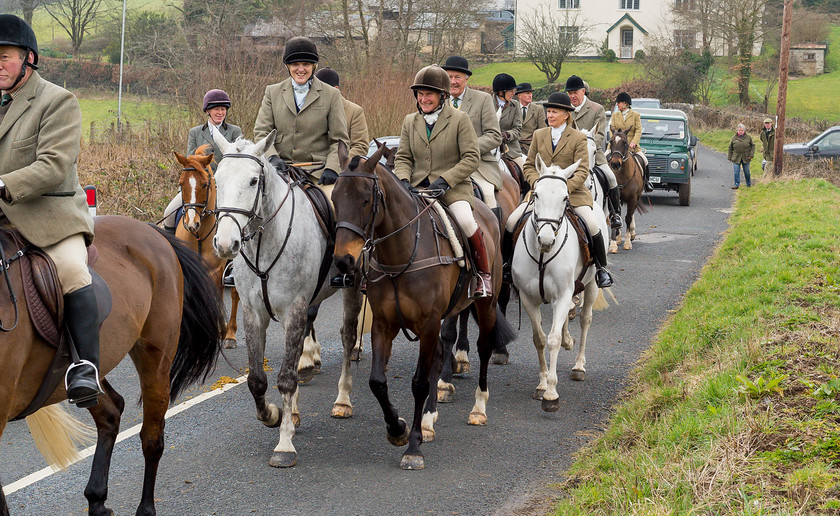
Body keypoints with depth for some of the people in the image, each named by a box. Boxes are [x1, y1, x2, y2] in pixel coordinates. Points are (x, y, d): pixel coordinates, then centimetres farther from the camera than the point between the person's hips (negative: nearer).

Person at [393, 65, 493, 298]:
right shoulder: (410, 122, 12)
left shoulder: (460, 119, -1)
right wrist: (403, 180, -9)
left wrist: (445, 180, -17)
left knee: (466, 220, -31)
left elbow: (471, 158, -6)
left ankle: (484, 273, -9)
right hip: (417, 187, 4)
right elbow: (402, 158, 12)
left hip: (453, 188, -4)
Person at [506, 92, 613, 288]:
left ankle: (602, 268, 0)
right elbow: (529, 166, 12)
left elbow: (582, 172, -7)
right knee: (511, 223, -13)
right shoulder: (539, 135, 10)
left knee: (592, 225, -22)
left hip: (572, 191, -3)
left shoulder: (578, 138, -1)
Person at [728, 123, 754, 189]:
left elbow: (753, 146, 6)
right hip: (736, 158, 0)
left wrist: (751, 155, -4)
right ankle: (737, 184, 1)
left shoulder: (748, 137, -1)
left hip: (746, 158, 0)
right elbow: (730, 148, 5)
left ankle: (749, 184, 26)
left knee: (747, 171, 10)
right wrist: (729, 157, 3)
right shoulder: (734, 138, -1)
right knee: (736, 172, -5)